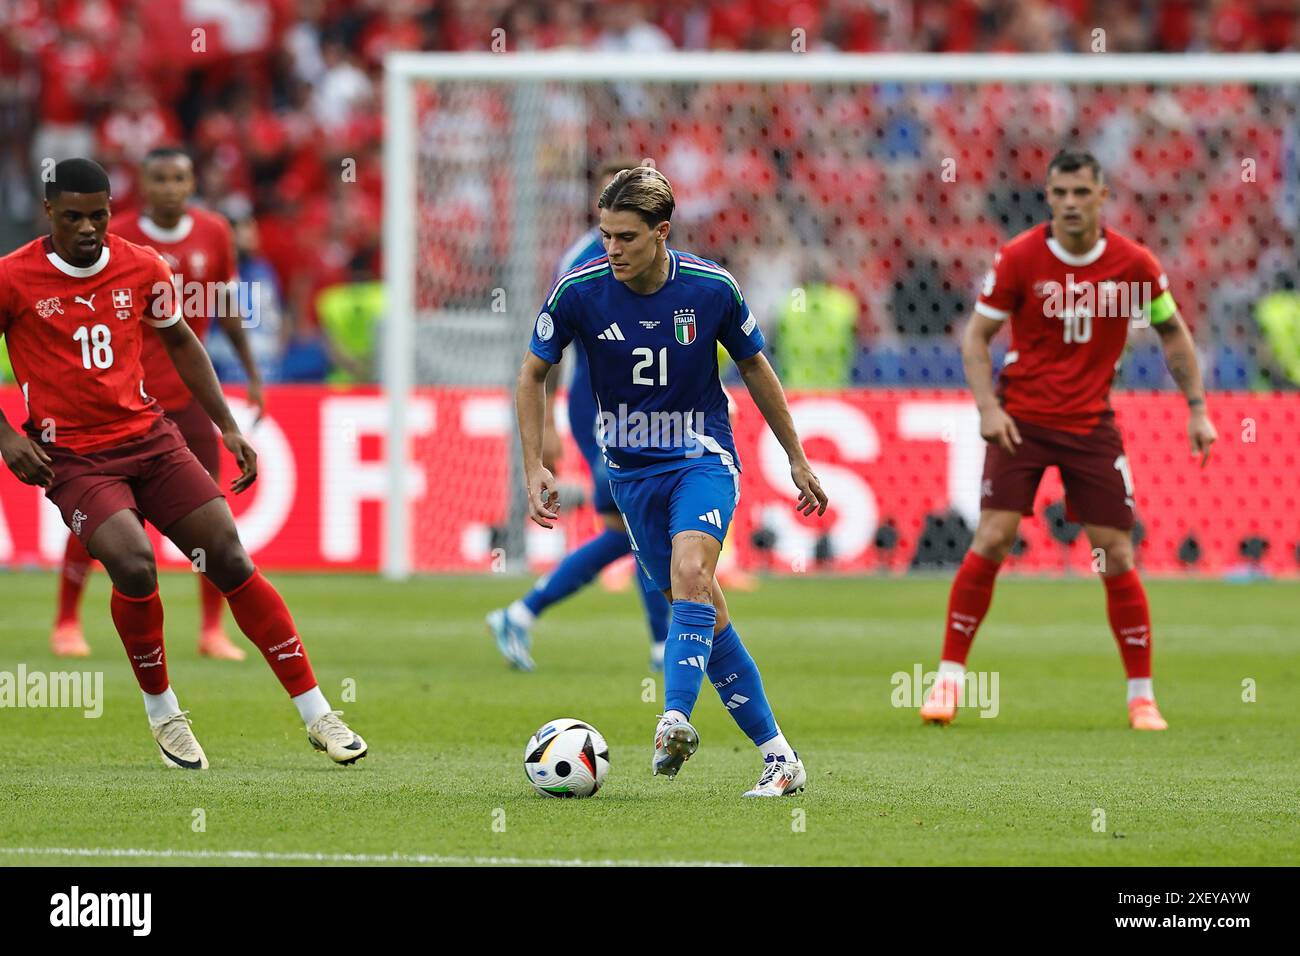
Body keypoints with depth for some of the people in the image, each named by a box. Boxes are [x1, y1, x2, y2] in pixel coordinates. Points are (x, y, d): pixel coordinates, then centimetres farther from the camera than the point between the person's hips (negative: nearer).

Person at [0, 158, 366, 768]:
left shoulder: (142, 268, 2)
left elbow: (180, 342, 18)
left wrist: (228, 427, 12)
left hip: (149, 438, 3)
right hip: (72, 458, -3)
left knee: (230, 559, -6)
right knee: (134, 565, -26)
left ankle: (316, 715, 0)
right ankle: (161, 711, -2)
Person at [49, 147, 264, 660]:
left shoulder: (213, 233, 0)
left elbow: (226, 309, 11)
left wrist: (252, 374, 11)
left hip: (186, 393, 3)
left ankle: (212, 629, 6)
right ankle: (67, 623, 13)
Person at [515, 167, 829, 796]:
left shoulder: (711, 288, -11)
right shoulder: (579, 291, -11)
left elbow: (755, 369, 6)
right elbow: (533, 374, 3)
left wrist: (797, 458, 13)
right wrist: (534, 467, -6)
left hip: (702, 458, -2)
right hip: (631, 470, 2)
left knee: (690, 570, -30)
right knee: (706, 614, 1)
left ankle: (676, 720, -43)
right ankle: (777, 756, 8)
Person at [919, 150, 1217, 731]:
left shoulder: (1133, 264, -4)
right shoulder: (1018, 259, -8)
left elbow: (1173, 332, 11)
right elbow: (977, 336, -1)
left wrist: (1197, 408, 5)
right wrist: (988, 406, -15)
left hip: (1091, 422, 1)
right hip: (1021, 418, -1)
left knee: (1116, 557, -2)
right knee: (991, 540, -13)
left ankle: (1142, 697, 9)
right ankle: (949, 678, -3)